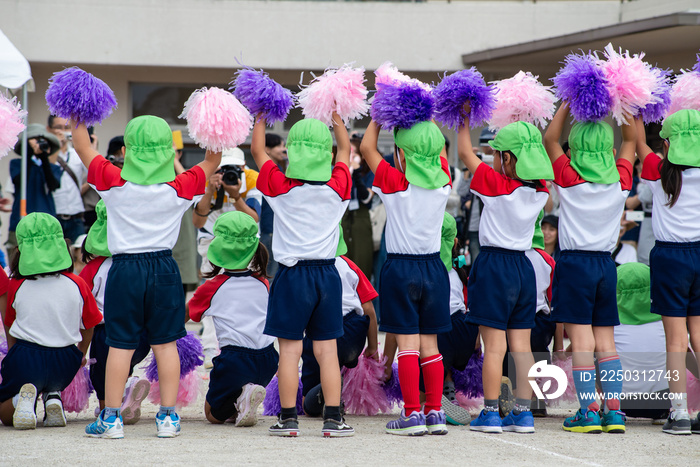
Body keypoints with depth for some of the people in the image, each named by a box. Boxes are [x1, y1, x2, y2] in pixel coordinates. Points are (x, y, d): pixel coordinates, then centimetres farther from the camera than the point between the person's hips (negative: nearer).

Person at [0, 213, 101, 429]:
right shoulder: (77, 285, -5)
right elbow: (88, 327, 9)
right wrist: (81, 355, 29)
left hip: (25, 357, -1)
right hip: (65, 362, 1)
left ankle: (24, 399, -15)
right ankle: (53, 398, -1)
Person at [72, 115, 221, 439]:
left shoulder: (114, 182, -7)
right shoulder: (179, 188, -5)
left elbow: (82, 147, 6)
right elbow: (212, 160, 11)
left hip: (125, 269, -1)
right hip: (164, 268, 1)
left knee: (120, 345, 3)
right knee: (165, 343, 7)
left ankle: (111, 417, 6)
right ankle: (168, 417, 8)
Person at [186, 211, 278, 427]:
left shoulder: (212, 287, 2)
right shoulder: (263, 283, 11)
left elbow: (182, 317, 16)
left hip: (235, 358, -4)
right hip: (268, 360, 4)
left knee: (213, 413, 16)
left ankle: (243, 395, -15)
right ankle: (241, 403, -2)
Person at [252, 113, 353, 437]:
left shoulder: (281, 188, -8)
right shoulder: (337, 188, -3)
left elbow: (257, 151, 7)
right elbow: (345, 148, 15)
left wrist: (261, 118, 22)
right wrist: (335, 116, 27)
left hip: (292, 275, -2)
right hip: (327, 274, 2)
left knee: (289, 350, 2)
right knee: (326, 350, 5)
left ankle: (288, 418, 4)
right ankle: (333, 419, 4)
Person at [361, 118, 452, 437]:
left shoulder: (395, 183, -12)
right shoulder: (443, 182, -2)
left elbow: (367, 148, 0)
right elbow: (439, 150, 19)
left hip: (400, 269, -4)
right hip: (434, 268, 4)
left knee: (408, 344, -3)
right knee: (429, 344, 9)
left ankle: (412, 415, -5)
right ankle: (435, 412, 9)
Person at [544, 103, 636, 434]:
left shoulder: (569, 178, -8)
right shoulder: (620, 181, 1)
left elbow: (550, 139, 3)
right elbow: (630, 140, 16)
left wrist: (567, 104, 2)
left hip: (575, 263, -4)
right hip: (606, 265, 4)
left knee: (581, 341, -5)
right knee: (606, 341, 8)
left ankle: (589, 411, -9)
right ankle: (614, 410, 2)